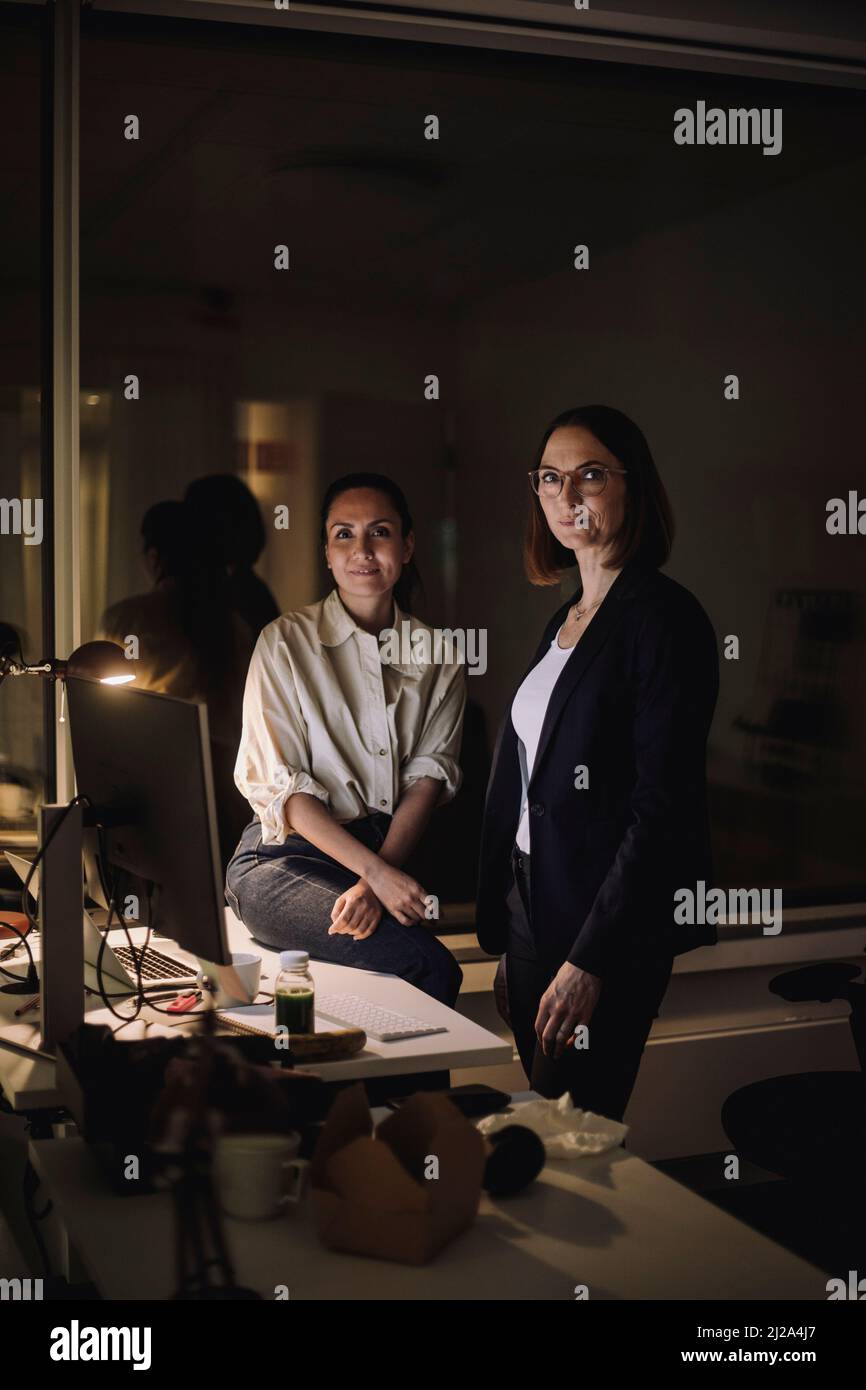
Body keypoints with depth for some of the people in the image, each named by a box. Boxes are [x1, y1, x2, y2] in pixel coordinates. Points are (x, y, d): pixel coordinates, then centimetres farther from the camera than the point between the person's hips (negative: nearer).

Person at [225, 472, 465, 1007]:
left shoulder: (439, 659, 11)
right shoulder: (286, 642, 1)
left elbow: (428, 777, 0)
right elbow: (280, 785, -6)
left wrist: (377, 877, -18)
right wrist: (376, 871, -19)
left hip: (391, 855, 3)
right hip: (287, 858, -3)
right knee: (428, 964, -27)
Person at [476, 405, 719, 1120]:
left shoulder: (665, 617, -14)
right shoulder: (567, 617, 13)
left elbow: (663, 807, -18)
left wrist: (590, 959, -20)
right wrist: (506, 929, 13)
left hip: (612, 929, -8)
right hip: (533, 909, 8)